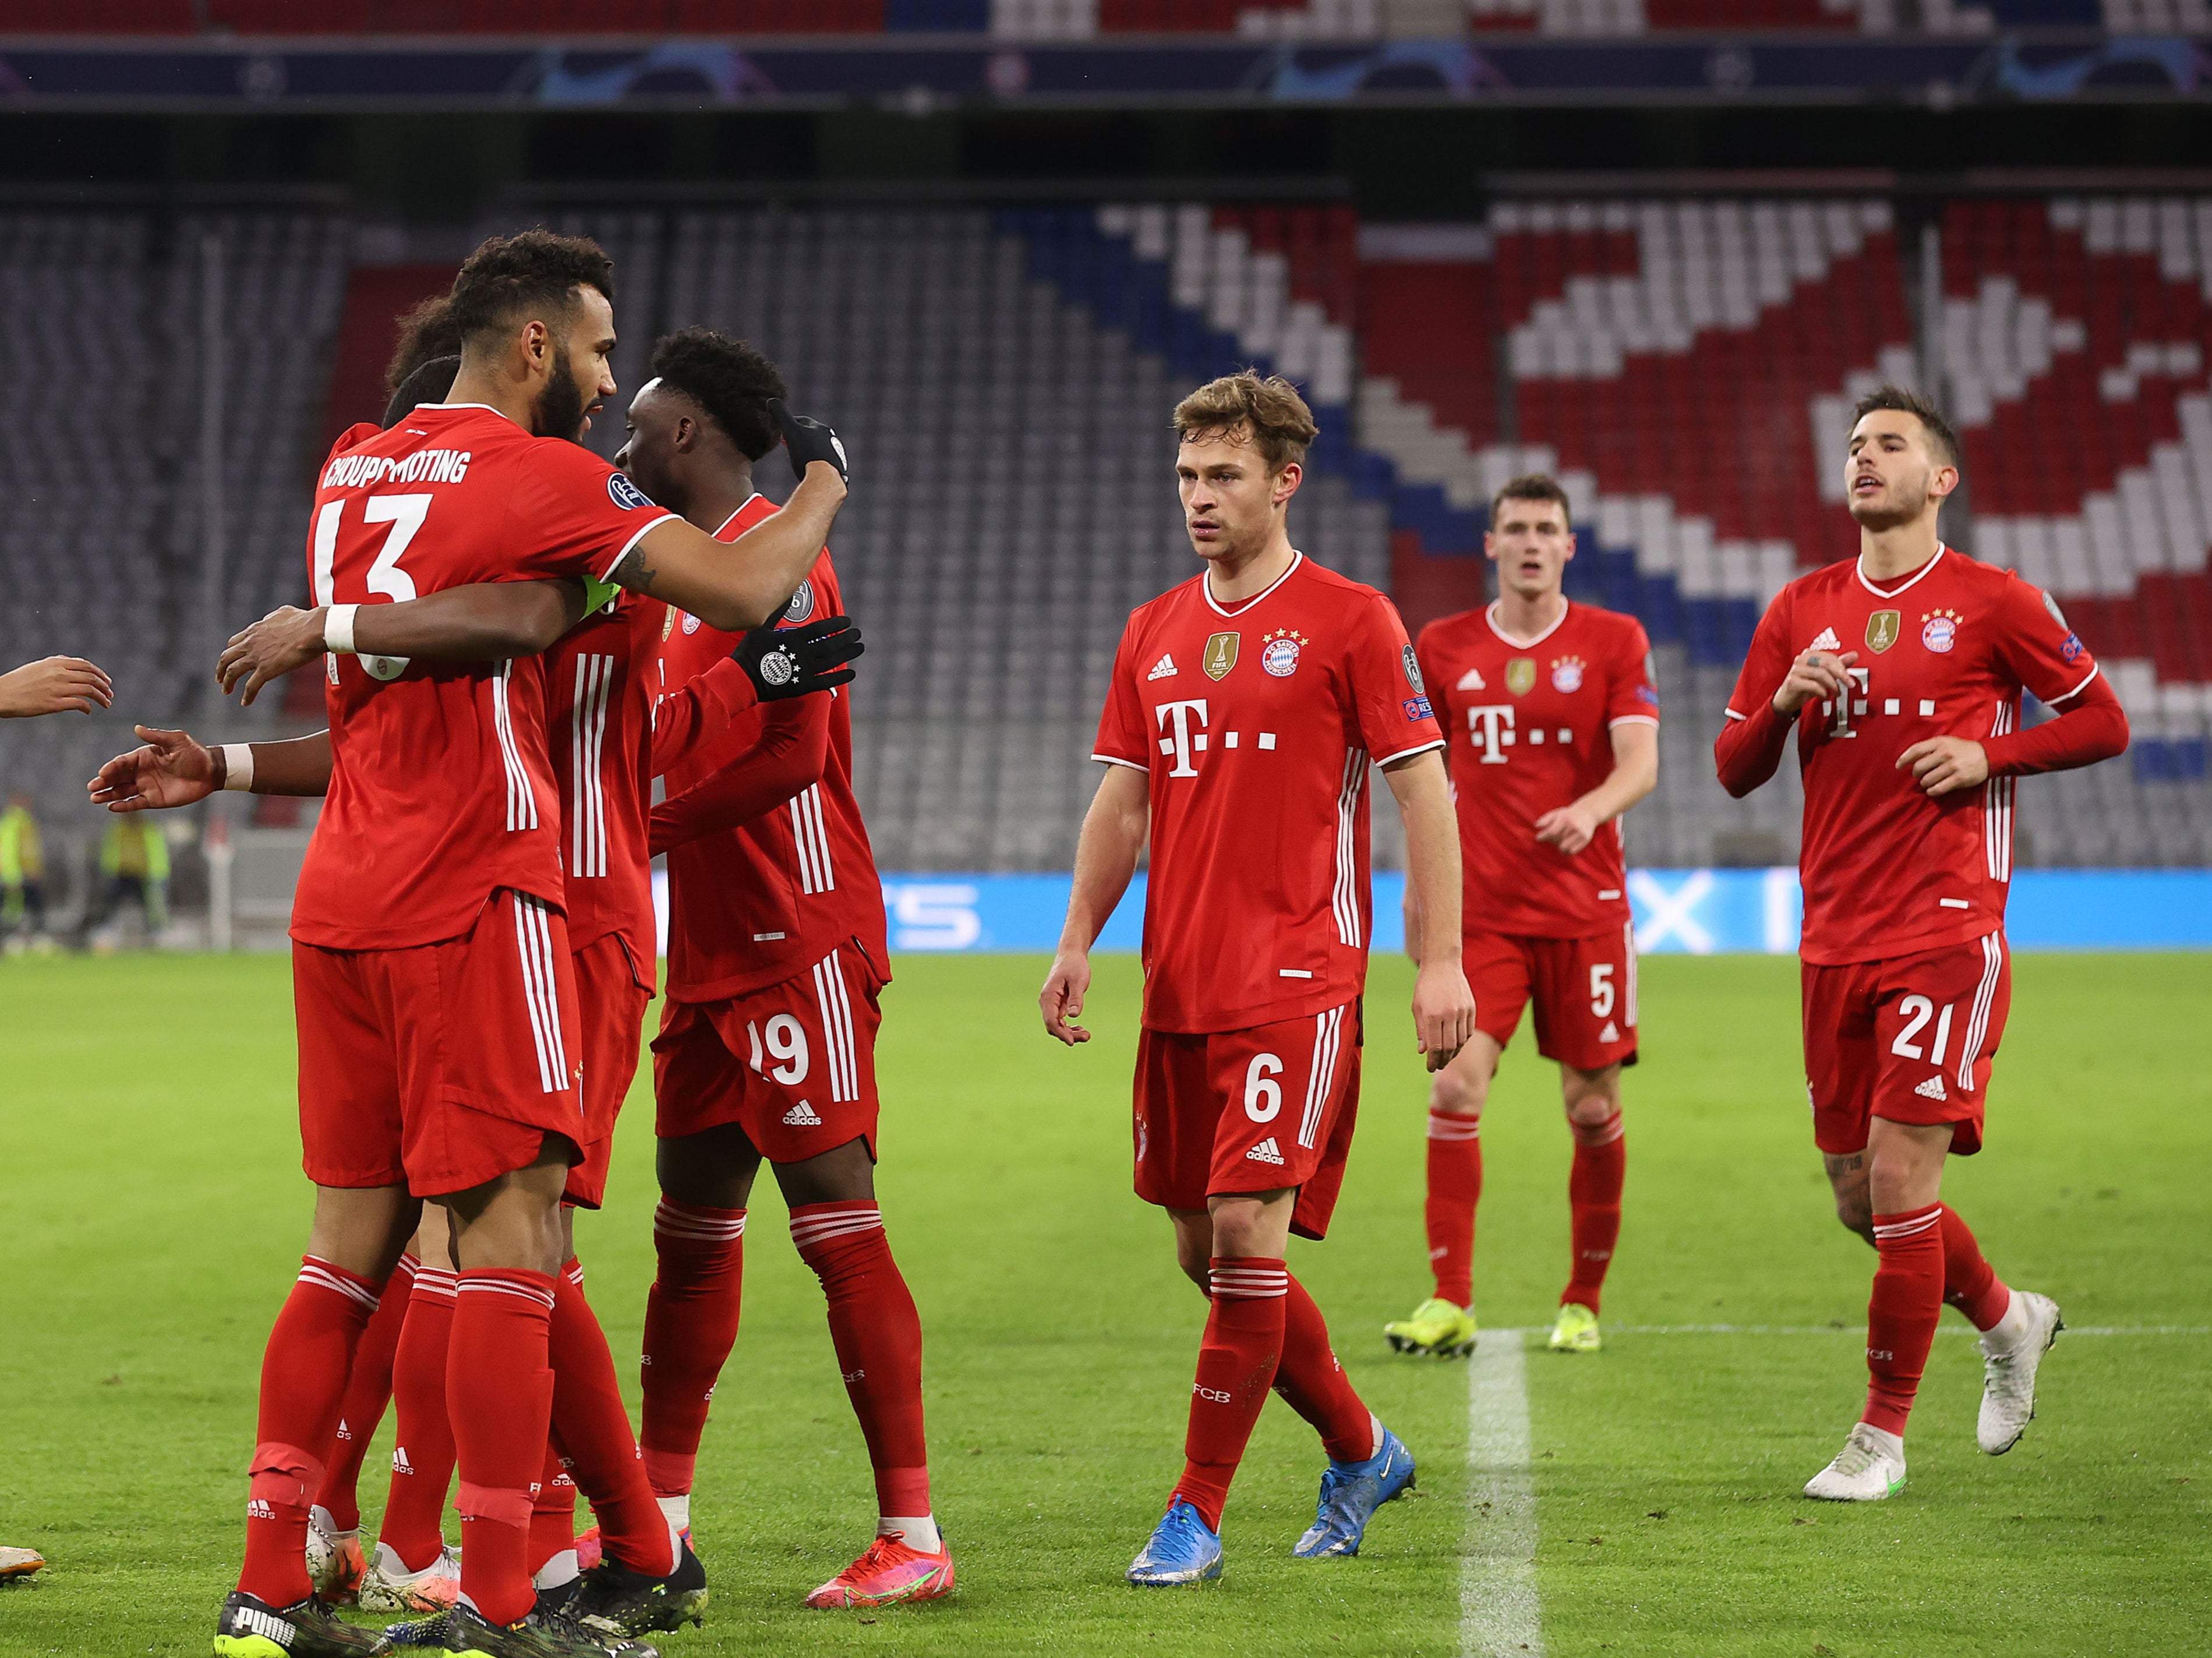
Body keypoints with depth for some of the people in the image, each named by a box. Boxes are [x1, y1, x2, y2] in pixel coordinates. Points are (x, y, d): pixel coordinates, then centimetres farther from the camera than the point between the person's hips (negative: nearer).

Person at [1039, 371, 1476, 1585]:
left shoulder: (1350, 621, -4)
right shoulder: (1154, 633, 13)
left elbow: (1423, 790, -5)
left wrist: (1441, 962, -11)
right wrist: (1078, 943, 7)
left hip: (1298, 982, -6)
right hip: (1179, 984, 7)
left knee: (1246, 1233, -13)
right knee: (1204, 1248, 9)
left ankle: (1197, 1513, -6)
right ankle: (1359, 1450, 27)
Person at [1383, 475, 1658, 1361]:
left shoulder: (1614, 641, 1)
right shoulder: (1443, 649, 7)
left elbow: (1641, 760, -10)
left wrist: (1590, 810, -30)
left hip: (1585, 911, -1)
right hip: (1481, 912, 1)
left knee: (1593, 1108, 3)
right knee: (1456, 1085, -13)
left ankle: (1584, 1301, 18)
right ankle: (1450, 1303, -11)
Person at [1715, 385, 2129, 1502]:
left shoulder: (1992, 603, -2)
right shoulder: (1802, 610, 11)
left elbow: (2103, 722, 4)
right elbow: (1735, 771, 13)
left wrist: (1989, 751, -11)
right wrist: (1783, 703, -7)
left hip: (1948, 935, -5)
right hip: (1837, 940, 5)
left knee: (1900, 1177, -12)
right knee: (1859, 1197, 9)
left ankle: (1883, 1436, 0)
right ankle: (2007, 1319, 36)